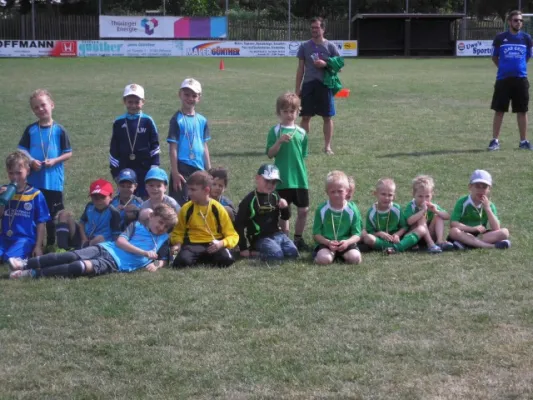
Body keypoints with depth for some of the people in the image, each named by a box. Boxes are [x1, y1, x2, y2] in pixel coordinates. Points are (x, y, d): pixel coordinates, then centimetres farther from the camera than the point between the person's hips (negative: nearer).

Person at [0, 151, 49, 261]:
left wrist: (38, 246, -5)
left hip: (26, 238, -3)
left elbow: (41, 222, -1)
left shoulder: (35, 195, -3)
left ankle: (26, 253, 0)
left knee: (9, 257, -29)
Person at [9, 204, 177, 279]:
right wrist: (144, 252, -7)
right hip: (105, 249, 1)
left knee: (81, 267, -28)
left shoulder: (164, 240, 17)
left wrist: (156, 265, -10)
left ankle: (34, 273, -26)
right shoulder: (137, 226, 14)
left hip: (115, 264, -1)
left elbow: (161, 259, 16)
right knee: (73, 257, -24)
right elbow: (120, 241, 1)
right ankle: (26, 263, -21)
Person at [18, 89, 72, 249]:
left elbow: (68, 153, 0)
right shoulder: (30, 130, 2)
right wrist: (31, 161, -14)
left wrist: (54, 161, -16)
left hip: (54, 180, -2)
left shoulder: (59, 130, -3)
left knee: (53, 215, 6)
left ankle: (51, 244, 18)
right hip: (34, 180, 2)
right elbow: (22, 151, 4)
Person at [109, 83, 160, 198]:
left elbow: (155, 146, 1)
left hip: (145, 169, -2)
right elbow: (113, 149, 7)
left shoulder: (147, 121, -3)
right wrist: (115, 171, 5)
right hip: (125, 170, 2)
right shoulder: (119, 123, 2)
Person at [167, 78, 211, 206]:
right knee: (181, 204, -4)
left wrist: (209, 170, 13)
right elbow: (173, 148, -8)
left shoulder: (202, 120, 9)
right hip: (182, 168, -5)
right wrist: (175, 172, -12)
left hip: (199, 168, 5)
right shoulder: (177, 119, -6)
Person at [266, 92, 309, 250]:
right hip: (283, 179, -3)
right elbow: (270, 154, -8)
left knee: (304, 210, 4)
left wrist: (302, 173, 9)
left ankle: (298, 238, 20)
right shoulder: (275, 131, -2)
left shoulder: (301, 133, 6)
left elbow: (303, 156, 12)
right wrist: (279, 141, -22)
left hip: (300, 178, 3)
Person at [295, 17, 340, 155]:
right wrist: (297, 89, 4)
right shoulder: (304, 46, 6)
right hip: (308, 84, 1)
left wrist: (325, 64, -16)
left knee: (327, 117, 3)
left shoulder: (330, 46, 2)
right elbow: (300, 69, 8)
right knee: (305, 117, 1)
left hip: (325, 85, -1)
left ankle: (328, 146, 11)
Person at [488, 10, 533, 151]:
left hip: (521, 79, 1)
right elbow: (494, 57, 10)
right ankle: (495, 140, 7)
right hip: (503, 79, -1)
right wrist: (505, 67, 9)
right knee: (499, 111, 1)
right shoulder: (500, 38, 0)